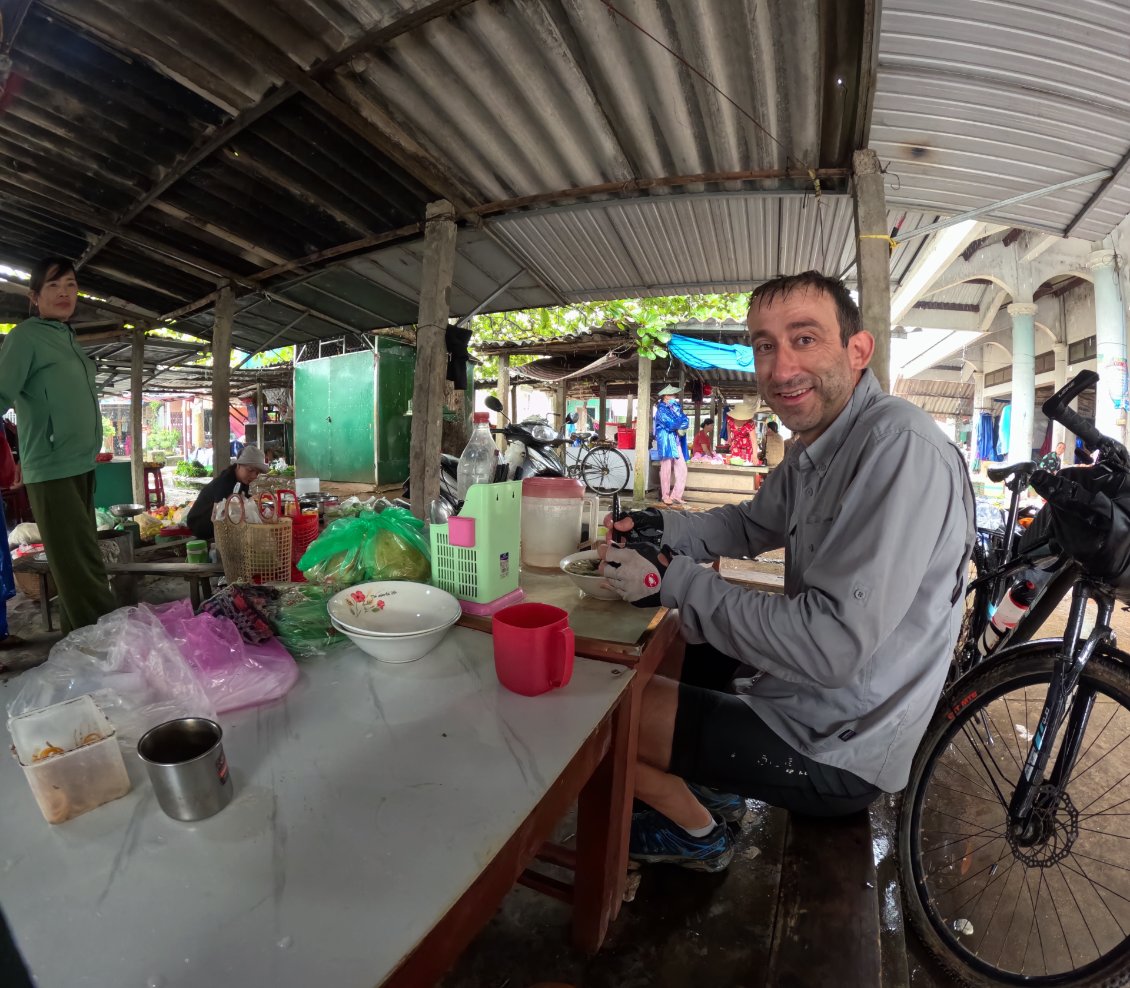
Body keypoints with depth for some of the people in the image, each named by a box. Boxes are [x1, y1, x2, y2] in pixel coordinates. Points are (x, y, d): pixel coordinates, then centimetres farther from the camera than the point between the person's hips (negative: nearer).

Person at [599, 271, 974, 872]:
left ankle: (696, 832, 20)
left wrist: (672, 580, -24)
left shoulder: (899, 445, -28)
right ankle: (712, 785, 33)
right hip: (805, 690, 9)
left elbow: (831, 647, -33)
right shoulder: (816, 449, 4)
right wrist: (660, 529, -5)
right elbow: (752, 523, 15)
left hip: (835, 749, -9)